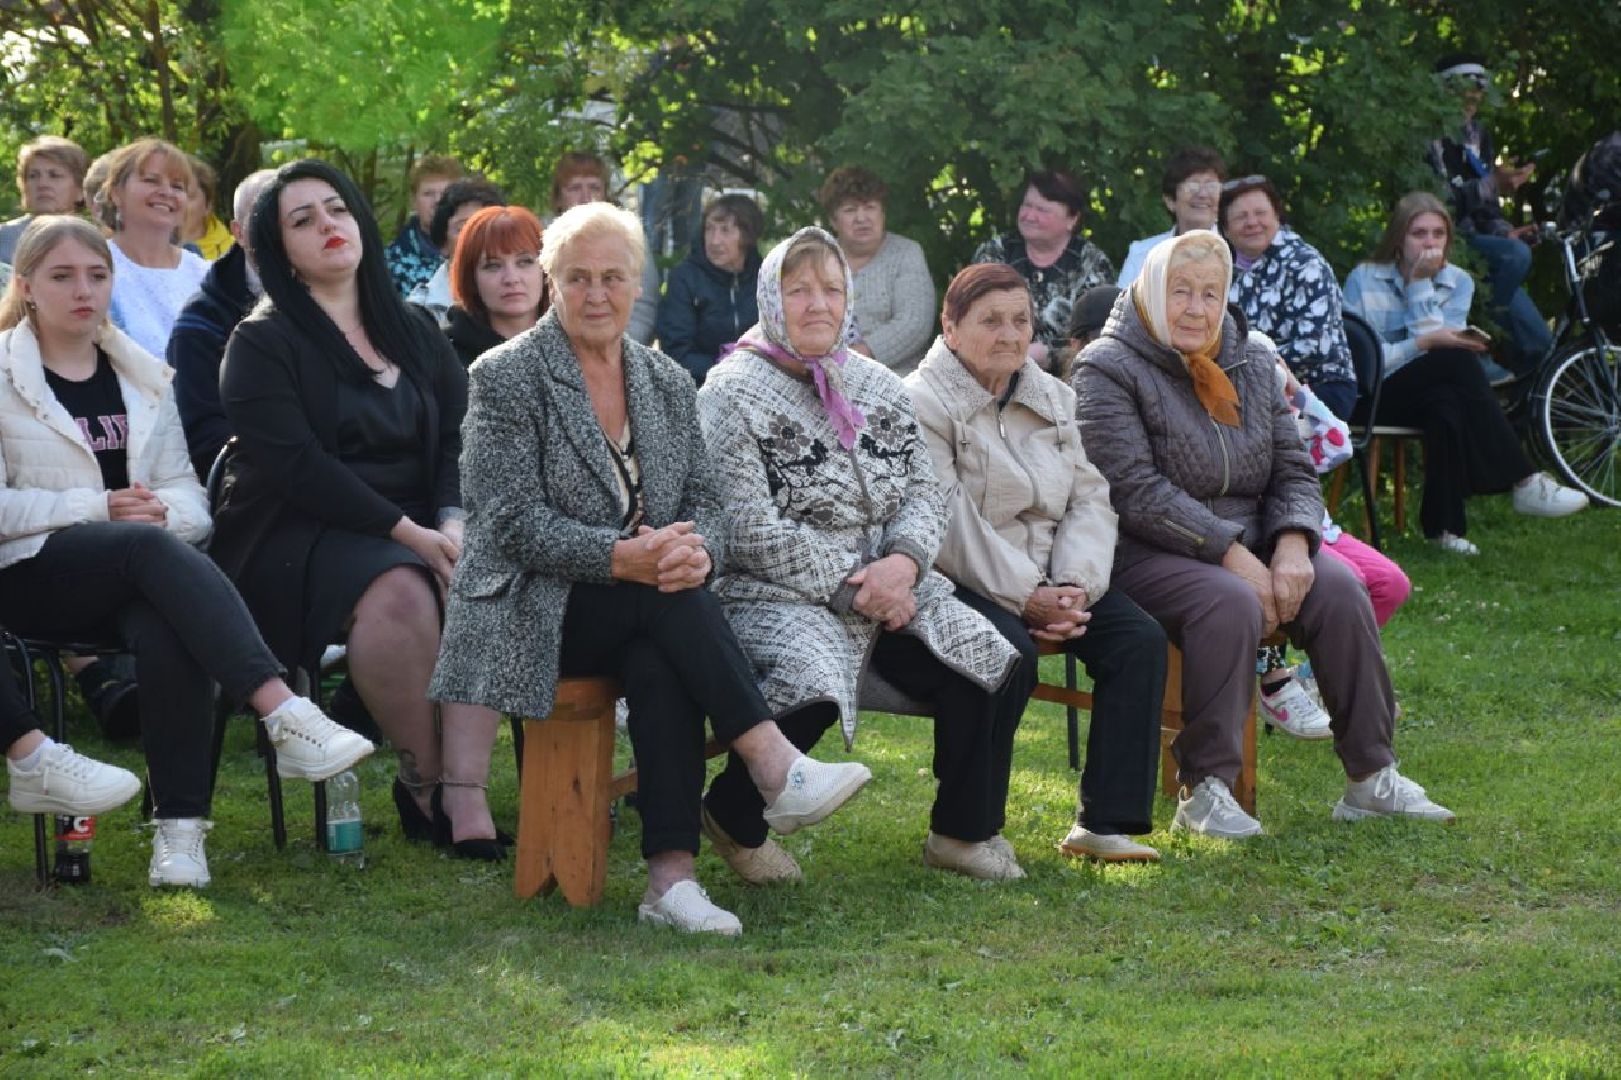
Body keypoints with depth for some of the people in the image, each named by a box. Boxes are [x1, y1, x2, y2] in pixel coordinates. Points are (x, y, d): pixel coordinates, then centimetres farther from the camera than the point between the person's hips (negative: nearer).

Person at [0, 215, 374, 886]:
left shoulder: (143, 376, 19)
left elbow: (188, 499, 14)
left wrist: (162, 511, -11)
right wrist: (99, 508, -15)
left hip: (131, 575, 4)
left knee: (167, 634, -34)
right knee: (150, 547, -35)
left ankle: (180, 826, -34)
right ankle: (286, 717, -47)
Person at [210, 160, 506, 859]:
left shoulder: (416, 334, 17)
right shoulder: (262, 343, -1)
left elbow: (460, 440, 8)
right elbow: (296, 465, -13)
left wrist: (453, 523, -14)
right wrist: (409, 533, -19)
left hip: (420, 527, 5)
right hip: (297, 534, -5)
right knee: (398, 590, -36)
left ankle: (467, 798, -32)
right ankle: (421, 782, -17)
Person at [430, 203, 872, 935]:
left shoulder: (668, 381, 14)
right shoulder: (506, 376, -2)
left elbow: (702, 499, 9)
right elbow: (514, 521, -11)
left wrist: (696, 551, -17)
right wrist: (621, 557, -26)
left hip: (644, 608, 3)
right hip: (538, 608, -3)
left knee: (660, 665, -33)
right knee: (667, 600, -33)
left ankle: (671, 876, -40)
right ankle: (776, 770, -36)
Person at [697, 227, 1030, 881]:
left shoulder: (879, 386, 15)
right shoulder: (733, 394, -6)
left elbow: (924, 491, 11)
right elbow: (753, 535, -13)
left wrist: (903, 563, -12)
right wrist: (854, 588, -16)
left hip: (889, 585, 6)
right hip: (775, 597, -6)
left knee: (998, 669, -14)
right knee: (812, 690, -36)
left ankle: (963, 833, 6)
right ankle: (733, 818, -8)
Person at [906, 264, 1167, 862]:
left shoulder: (1053, 397, 14)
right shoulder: (923, 403, -8)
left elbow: (1090, 498, 6)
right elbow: (949, 527, -17)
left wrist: (1074, 586, -12)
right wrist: (1026, 599, -22)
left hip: (1048, 582, 7)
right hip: (958, 584, -7)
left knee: (1140, 638, -14)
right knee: (1009, 649, -35)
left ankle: (1105, 822, -12)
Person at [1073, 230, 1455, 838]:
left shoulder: (1250, 361, 12)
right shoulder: (1108, 371, -7)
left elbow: (1293, 469, 11)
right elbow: (1136, 492, -17)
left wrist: (1293, 543, -12)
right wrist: (1230, 554, -23)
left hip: (1246, 547, 6)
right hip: (1142, 555, -6)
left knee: (1338, 589, -20)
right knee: (1230, 604, -35)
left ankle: (1371, 777, -14)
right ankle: (1203, 793, -27)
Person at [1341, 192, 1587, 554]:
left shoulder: (1458, 282, 8)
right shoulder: (1364, 280, -2)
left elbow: (1438, 339, -9)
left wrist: (1421, 285, -13)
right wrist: (1424, 343, -22)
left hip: (1425, 397, 4)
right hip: (1374, 399, -4)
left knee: (1446, 404, -36)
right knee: (1457, 360, -31)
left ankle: (1443, 525, -32)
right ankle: (1524, 483, -33)